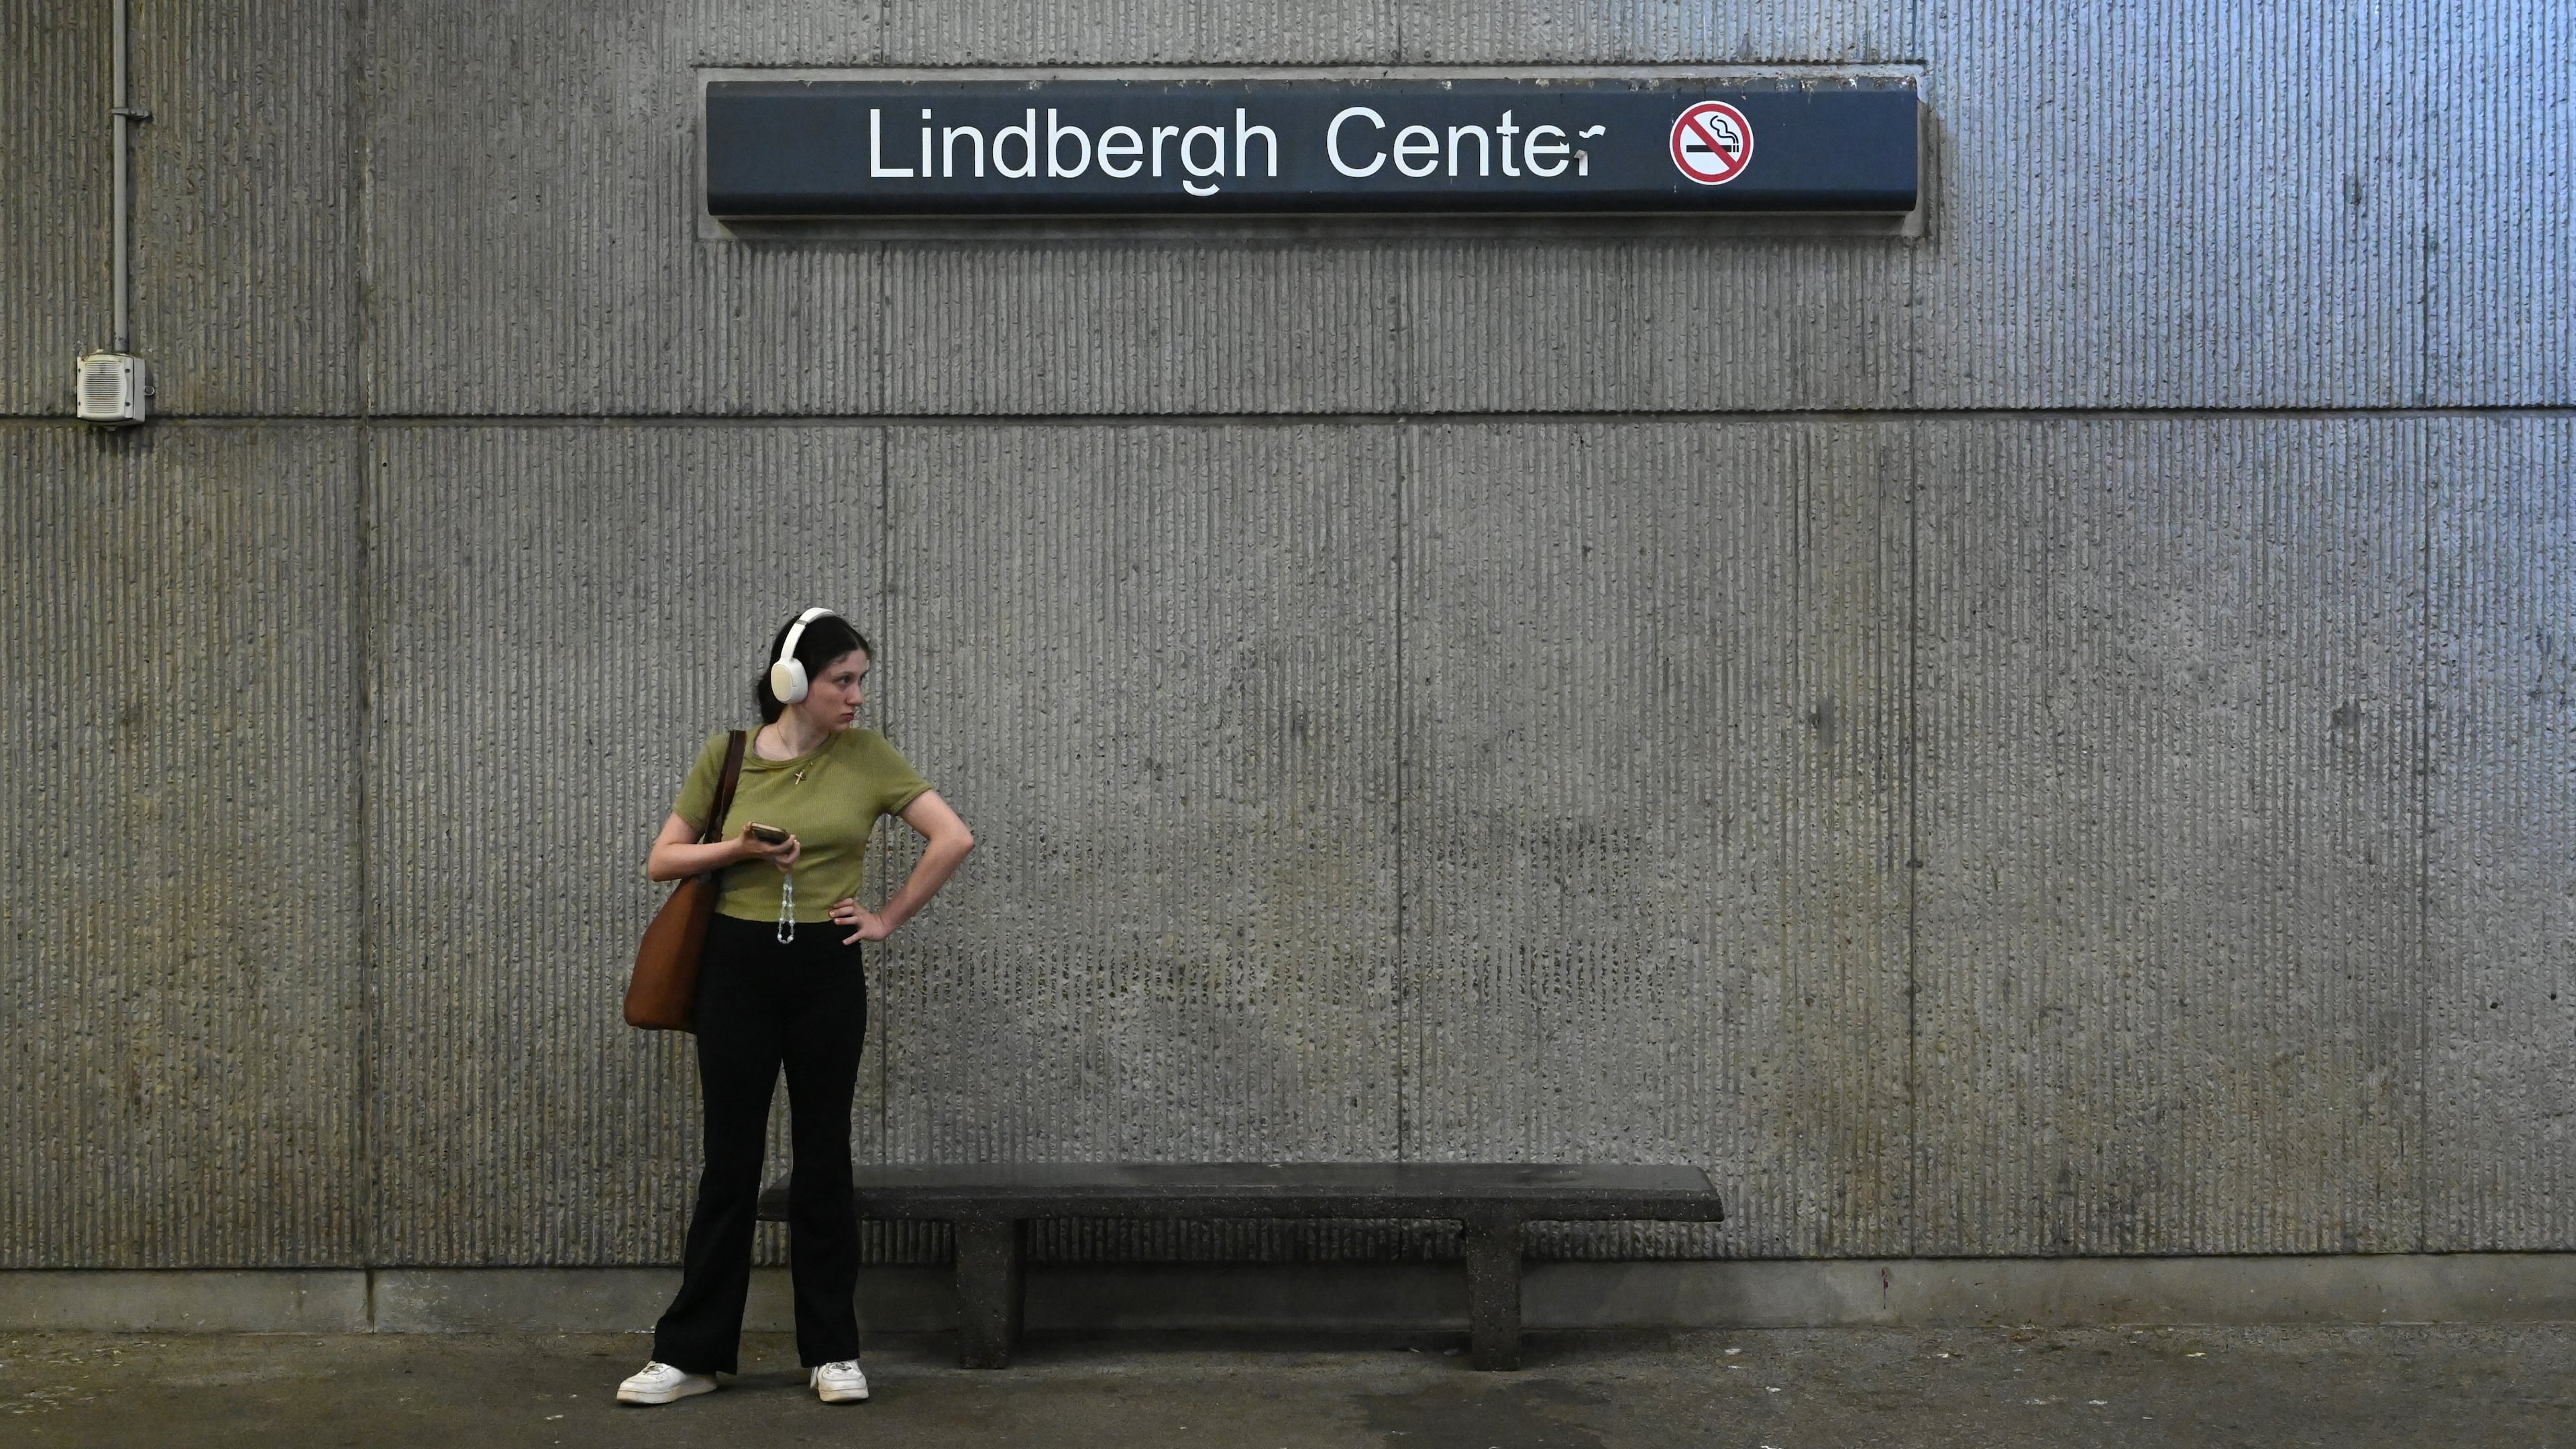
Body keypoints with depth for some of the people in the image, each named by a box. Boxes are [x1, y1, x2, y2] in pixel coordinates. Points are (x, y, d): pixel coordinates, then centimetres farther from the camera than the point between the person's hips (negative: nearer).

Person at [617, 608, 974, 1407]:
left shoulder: (867, 756, -2)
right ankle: (691, 1353, 14)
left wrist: (890, 918, -3)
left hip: (827, 971, 0)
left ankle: (832, 1351, 16)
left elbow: (954, 839, -4)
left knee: (823, 1157, 7)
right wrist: (738, 849, -13)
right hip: (738, 966, 0)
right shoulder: (726, 756, 0)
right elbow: (662, 861, 4)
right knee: (730, 1159, 5)